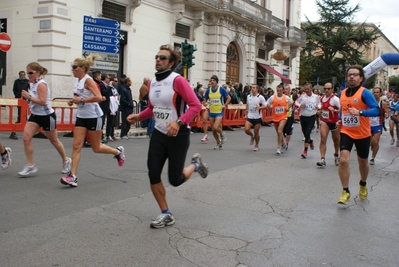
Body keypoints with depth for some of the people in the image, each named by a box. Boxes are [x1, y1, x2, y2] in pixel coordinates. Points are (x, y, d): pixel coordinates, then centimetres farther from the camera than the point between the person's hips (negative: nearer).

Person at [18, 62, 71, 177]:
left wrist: (28, 96, -26)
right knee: (26, 138, -8)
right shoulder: (32, 84, 7)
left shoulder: (41, 84, -18)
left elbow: (42, 102, -26)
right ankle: (30, 166, -3)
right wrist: (27, 98, 2)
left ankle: (65, 160, 31)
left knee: (54, 141, 8)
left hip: (47, 116, -8)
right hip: (35, 115, 8)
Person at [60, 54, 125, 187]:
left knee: (96, 148, 5)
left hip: (93, 117, -7)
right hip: (81, 117, 7)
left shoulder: (88, 80, -16)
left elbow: (98, 97, -27)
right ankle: (73, 176, -5)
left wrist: (81, 100, -25)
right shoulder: (77, 80, 8)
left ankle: (118, 152, 31)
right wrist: (73, 101, 3)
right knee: (76, 146, -4)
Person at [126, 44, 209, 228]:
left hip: (178, 136, -6)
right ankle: (166, 215, 15)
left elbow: (195, 105, -20)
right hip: (159, 134, 6)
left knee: (175, 180, 0)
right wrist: (139, 116, 1)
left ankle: (195, 164, 33)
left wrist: (179, 123, -32)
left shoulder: (177, 80, -16)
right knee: (153, 175, -1)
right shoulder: (152, 83, 6)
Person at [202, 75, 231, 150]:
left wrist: (224, 105, -9)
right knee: (213, 130, 8)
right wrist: (204, 103, -12)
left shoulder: (221, 89, -7)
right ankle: (218, 143, 27)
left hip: (219, 112, -4)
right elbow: (205, 100, 9)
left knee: (215, 127, -19)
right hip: (211, 112, 4)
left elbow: (229, 98, 1)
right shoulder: (208, 90, 2)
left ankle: (222, 134, 15)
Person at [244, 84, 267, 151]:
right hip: (250, 117, 3)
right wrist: (247, 113, 17)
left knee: (256, 133, 3)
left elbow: (265, 106, -8)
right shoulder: (248, 96, 5)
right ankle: (252, 136, 19)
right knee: (246, 129, -15)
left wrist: (259, 107, -26)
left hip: (257, 118, -3)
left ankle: (256, 145, 26)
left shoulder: (260, 97, -9)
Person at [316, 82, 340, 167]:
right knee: (323, 139, -14)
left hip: (334, 122, -3)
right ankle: (322, 159, -18)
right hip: (324, 121, 3)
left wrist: (334, 110, -33)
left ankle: (336, 155, 41)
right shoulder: (322, 98, 4)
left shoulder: (335, 99, -15)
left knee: (336, 140, 15)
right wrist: (320, 111, 7)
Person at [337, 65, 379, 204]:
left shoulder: (365, 93, -12)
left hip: (362, 134, -2)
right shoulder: (342, 93, 4)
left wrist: (360, 112, -35)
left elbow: (376, 110, -21)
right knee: (343, 160, -15)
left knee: (363, 162, 15)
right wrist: (340, 119, 5)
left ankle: (363, 185, 44)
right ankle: (345, 192, -2)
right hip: (346, 132, 3)